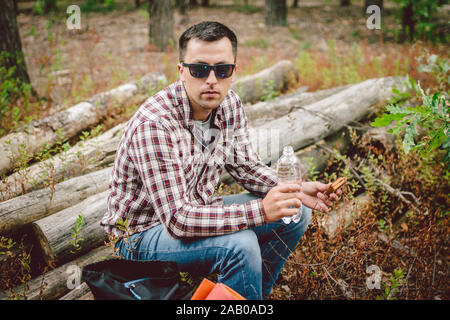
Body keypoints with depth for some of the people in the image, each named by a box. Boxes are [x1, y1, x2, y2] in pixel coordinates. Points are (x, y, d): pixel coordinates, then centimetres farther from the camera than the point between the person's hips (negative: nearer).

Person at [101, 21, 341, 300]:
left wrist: (296, 191, -12)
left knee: (296, 212, 1)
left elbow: (247, 167, 6)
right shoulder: (154, 125, -31)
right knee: (239, 244, -33)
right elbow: (177, 219, -34)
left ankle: (256, 292, 18)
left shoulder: (229, 105, -6)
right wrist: (260, 211, -38)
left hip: (196, 211, 8)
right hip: (144, 233, -8)